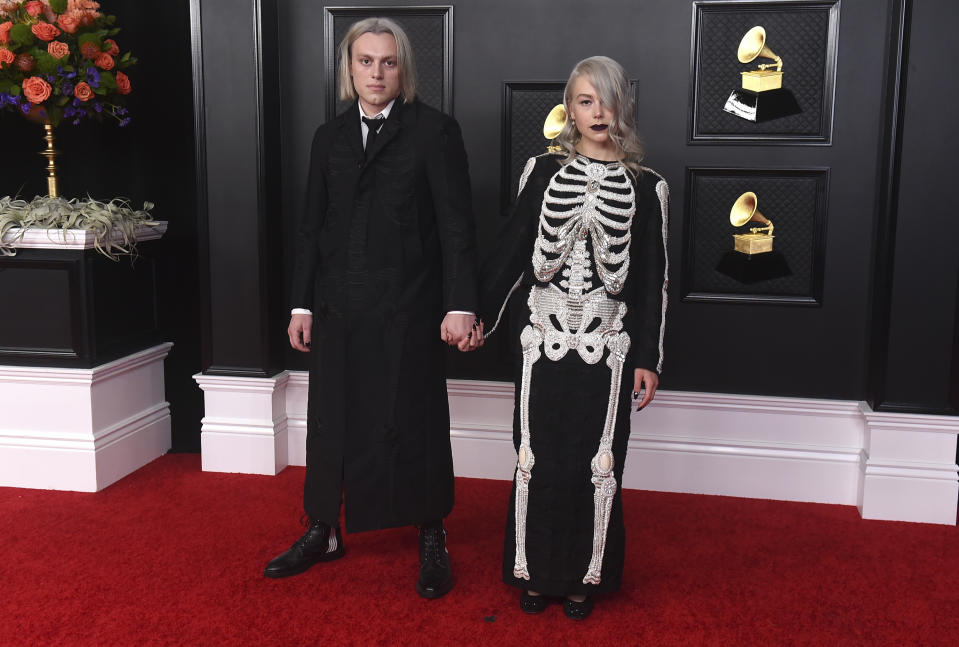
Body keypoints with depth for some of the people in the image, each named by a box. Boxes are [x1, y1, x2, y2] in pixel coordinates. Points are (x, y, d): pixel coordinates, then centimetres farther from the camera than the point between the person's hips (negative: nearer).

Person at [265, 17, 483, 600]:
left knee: (415, 420, 4)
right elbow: (313, 226, 14)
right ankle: (324, 533, 29)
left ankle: (432, 540, 21)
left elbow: (456, 225, -8)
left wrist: (460, 305, -14)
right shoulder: (330, 137, 12)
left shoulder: (435, 131, -3)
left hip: (407, 308, -4)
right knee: (331, 418, 12)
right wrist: (303, 303, 10)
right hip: (339, 307, 5)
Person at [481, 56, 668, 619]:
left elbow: (652, 278, 2)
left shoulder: (646, 187, 2)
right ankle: (536, 571, 23)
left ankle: (586, 574, 22)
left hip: (607, 344, -1)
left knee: (597, 461, 5)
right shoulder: (544, 171, 5)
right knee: (539, 457, 6)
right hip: (544, 336, 1)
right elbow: (511, 251, 5)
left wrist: (648, 357, 0)